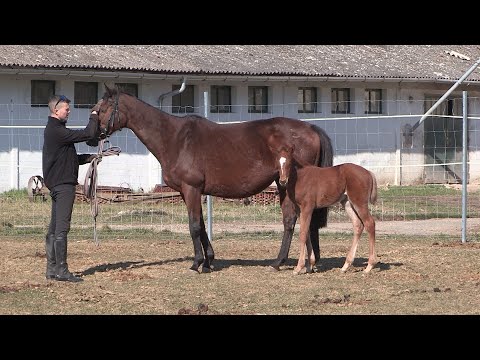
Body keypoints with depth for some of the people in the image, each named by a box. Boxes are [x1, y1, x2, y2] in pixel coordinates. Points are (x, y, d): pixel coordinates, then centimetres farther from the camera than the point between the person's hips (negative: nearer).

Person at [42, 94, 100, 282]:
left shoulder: (53, 130, 17)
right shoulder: (57, 131, -16)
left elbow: (67, 157, 23)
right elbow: (88, 134, -20)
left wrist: (88, 158, 11)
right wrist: (94, 115, -7)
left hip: (56, 184, 11)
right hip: (63, 184, -11)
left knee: (54, 228, 11)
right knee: (62, 227, -9)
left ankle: (51, 269, 13)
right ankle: (61, 270, -9)